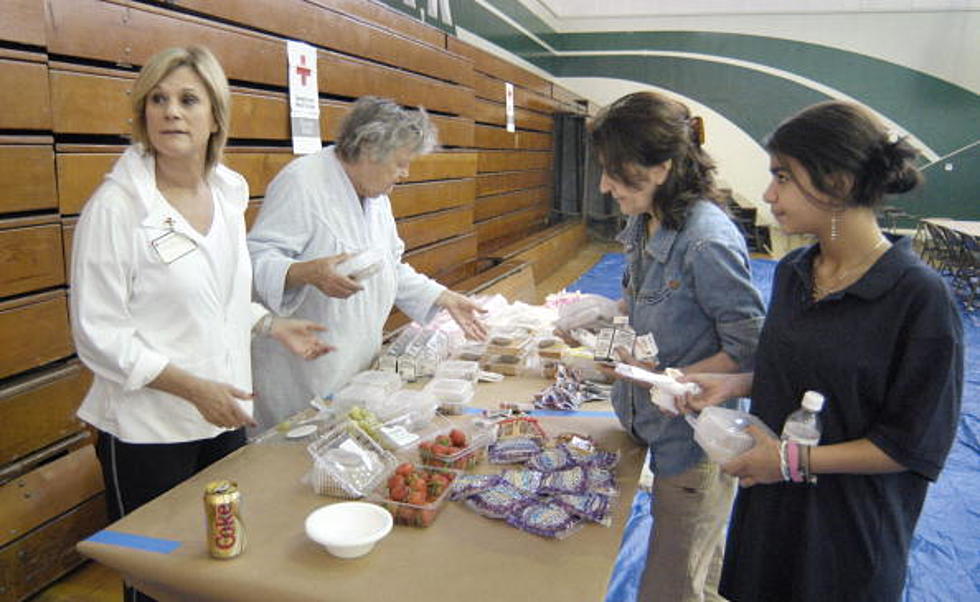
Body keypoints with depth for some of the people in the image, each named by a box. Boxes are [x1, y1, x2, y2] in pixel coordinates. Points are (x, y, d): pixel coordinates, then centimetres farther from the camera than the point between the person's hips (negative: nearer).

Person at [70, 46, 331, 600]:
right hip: (149, 429, -5)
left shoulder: (229, 193, 3)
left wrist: (275, 327, 5)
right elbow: (98, 333, -15)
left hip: (225, 416, 6)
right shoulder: (116, 206, -15)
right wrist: (192, 388, -21)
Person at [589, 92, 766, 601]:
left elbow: (751, 351, -21)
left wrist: (664, 379, -24)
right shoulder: (642, 224, 1)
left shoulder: (707, 240, -26)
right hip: (658, 428, 8)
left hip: (695, 440, -8)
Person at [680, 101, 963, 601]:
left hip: (851, 531, -6)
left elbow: (916, 446, -17)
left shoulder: (919, 296, -21)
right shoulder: (792, 272, 0)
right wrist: (732, 384, -4)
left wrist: (796, 460, -21)